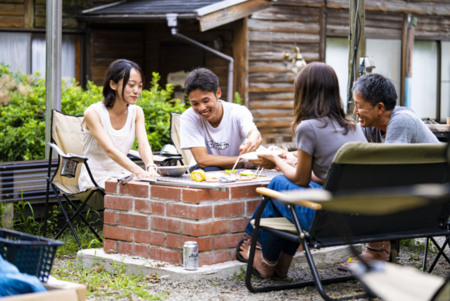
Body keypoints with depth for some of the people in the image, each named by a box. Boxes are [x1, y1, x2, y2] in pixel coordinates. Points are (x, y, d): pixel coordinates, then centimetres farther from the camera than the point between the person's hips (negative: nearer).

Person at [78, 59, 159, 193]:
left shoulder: (136, 112, 6)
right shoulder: (93, 113, -13)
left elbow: (143, 144, -9)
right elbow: (110, 150, -25)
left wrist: (151, 168, -32)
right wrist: (139, 172, -39)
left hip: (122, 176, 6)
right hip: (95, 180, -6)